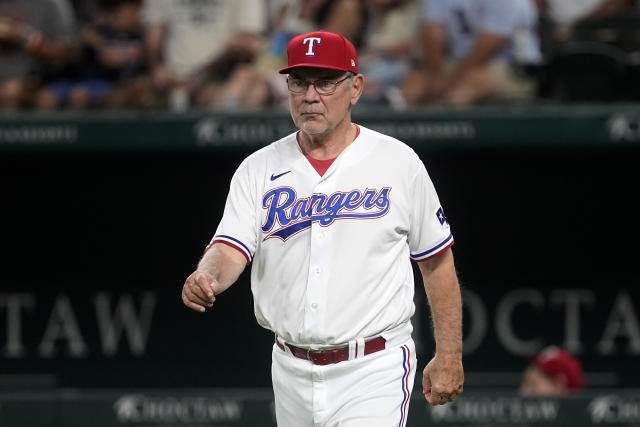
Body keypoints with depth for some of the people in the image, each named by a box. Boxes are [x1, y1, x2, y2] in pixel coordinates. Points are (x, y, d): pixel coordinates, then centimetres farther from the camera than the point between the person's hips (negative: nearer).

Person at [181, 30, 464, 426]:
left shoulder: (398, 163, -1)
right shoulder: (259, 170, 5)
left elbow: (438, 261, 5)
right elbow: (230, 249, -8)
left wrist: (449, 356, 2)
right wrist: (205, 279, -32)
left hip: (375, 371, -4)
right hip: (292, 374, 4)